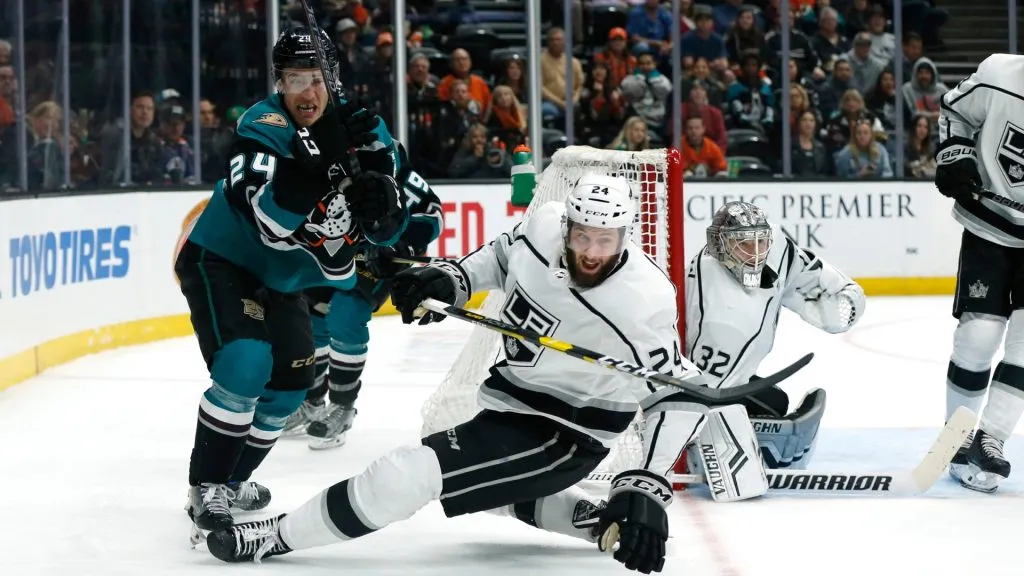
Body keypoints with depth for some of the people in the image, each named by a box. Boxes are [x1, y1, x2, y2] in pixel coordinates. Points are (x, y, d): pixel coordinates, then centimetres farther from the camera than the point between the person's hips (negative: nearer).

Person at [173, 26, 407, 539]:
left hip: (279, 279, 8)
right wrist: (315, 157, -46)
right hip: (220, 261, -8)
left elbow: (388, 229, -7)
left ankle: (232, 478, 30)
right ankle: (206, 489, -16)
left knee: (292, 379, 11)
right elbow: (269, 216, -39)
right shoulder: (264, 126, -25)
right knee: (246, 363, -25)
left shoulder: (353, 129, -6)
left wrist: (377, 169, -26)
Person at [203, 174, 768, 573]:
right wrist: (451, 277, -6)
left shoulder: (642, 303, -29)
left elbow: (679, 394, -21)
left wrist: (647, 485, -29)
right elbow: (505, 253, 12)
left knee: (411, 475, -17)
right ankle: (590, 518, 36)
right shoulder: (545, 225, -12)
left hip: (560, 435, -8)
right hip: (506, 397, 8)